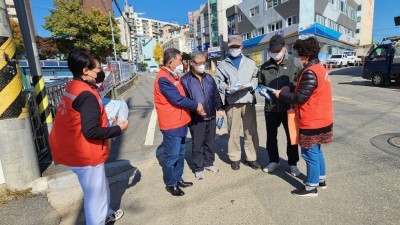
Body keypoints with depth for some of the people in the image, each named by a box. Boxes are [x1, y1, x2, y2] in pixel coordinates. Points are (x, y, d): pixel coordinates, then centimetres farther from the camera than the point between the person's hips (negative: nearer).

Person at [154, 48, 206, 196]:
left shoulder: (174, 76, 14)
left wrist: (195, 107, 0)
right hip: (171, 123, -10)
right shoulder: (163, 78, -18)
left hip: (180, 121, 10)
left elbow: (182, 96, 14)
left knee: (180, 153, 19)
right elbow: (177, 99, -23)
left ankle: (178, 178, 34)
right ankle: (170, 184, 21)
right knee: (172, 155, 3)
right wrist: (196, 106, -10)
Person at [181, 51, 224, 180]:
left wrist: (220, 108, 8)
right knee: (197, 144, 7)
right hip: (196, 118, -5)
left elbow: (216, 95, 13)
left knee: (210, 141, 17)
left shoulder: (209, 78, 9)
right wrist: (193, 108, -12)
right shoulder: (185, 80, -8)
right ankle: (198, 168, 23)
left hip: (211, 116, 5)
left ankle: (209, 163, 36)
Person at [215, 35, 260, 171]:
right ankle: (234, 158, 19)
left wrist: (249, 85, -10)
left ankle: (251, 158, 20)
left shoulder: (250, 63, 17)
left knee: (251, 131, 6)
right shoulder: (223, 64, 12)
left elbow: (256, 78, 9)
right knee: (233, 132, 5)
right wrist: (227, 88, -13)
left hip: (248, 101, 2)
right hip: (232, 102, -1)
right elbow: (218, 82, 5)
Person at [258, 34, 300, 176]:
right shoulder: (265, 67, 6)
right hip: (270, 108, 2)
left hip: (288, 107, -2)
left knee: (291, 136, 10)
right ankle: (274, 161, 33)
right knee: (271, 136, 13)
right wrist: (262, 89, -8)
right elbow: (260, 84, 14)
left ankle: (292, 163, 30)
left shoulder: (292, 64, 0)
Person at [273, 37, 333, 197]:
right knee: (316, 151, 22)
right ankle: (321, 179, 37)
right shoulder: (317, 68, 11)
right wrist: (288, 91, 3)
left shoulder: (310, 72, -22)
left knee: (310, 154, 2)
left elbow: (300, 97, -23)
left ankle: (311, 187, 17)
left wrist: (280, 94, -11)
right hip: (319, 119, 10)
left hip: (312, 122, -10)